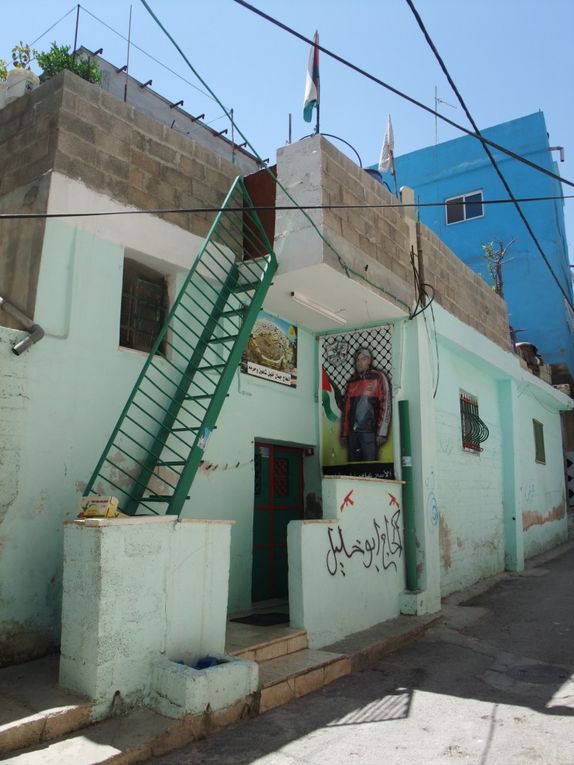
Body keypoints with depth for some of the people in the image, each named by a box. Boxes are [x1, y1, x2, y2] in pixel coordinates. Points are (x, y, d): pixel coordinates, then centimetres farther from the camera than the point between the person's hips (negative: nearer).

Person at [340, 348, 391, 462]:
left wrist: (382, 433, -12)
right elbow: (346, 407, 15)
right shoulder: (351, 381, 16)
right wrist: (344, 433, 9)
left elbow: (385, 405, -5)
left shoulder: (378, 377, 2)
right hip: (352, 432, 5)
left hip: (370, 432, -4)